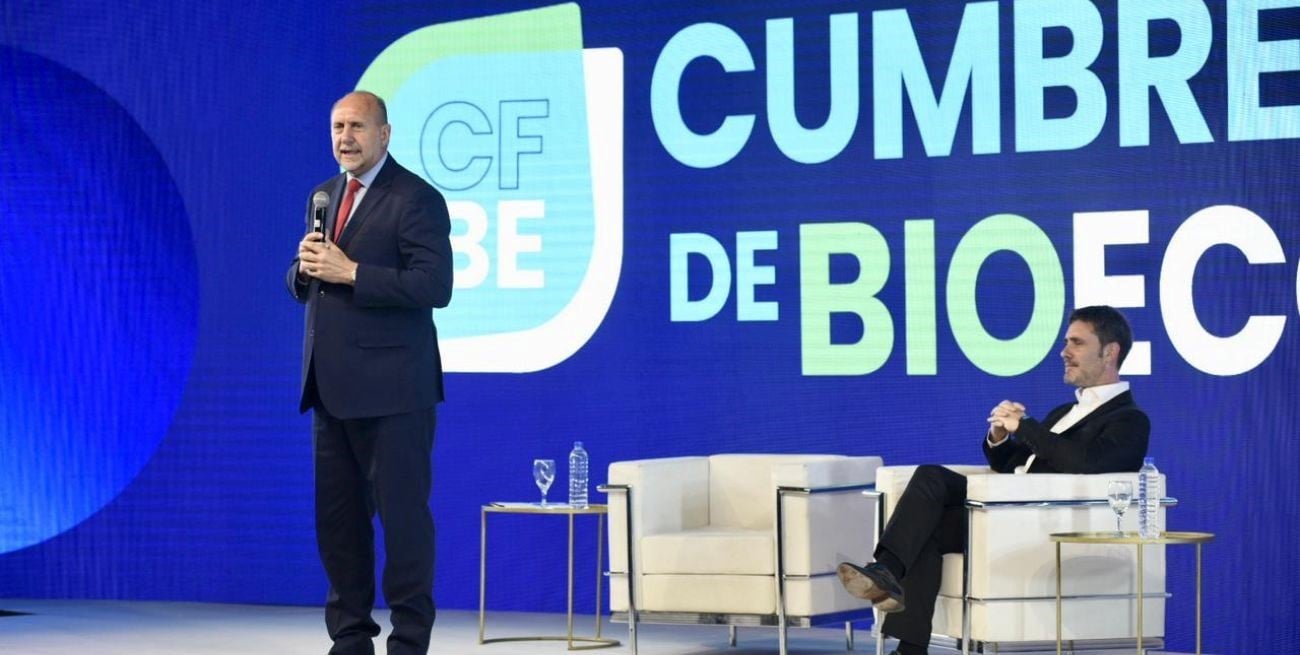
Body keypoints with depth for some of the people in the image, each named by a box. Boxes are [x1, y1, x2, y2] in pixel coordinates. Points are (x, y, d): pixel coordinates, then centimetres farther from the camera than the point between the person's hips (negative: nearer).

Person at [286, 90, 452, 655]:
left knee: (402, 514, -3)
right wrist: (306, 266, -3)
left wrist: (351, 273, -19)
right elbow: (301, 284, 20)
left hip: (391, 388, -8)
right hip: (330, 385, 8)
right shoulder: (324, 195, 17)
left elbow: (434, 287, -17)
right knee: (336, 515, 10)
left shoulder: (416, 199, -7)